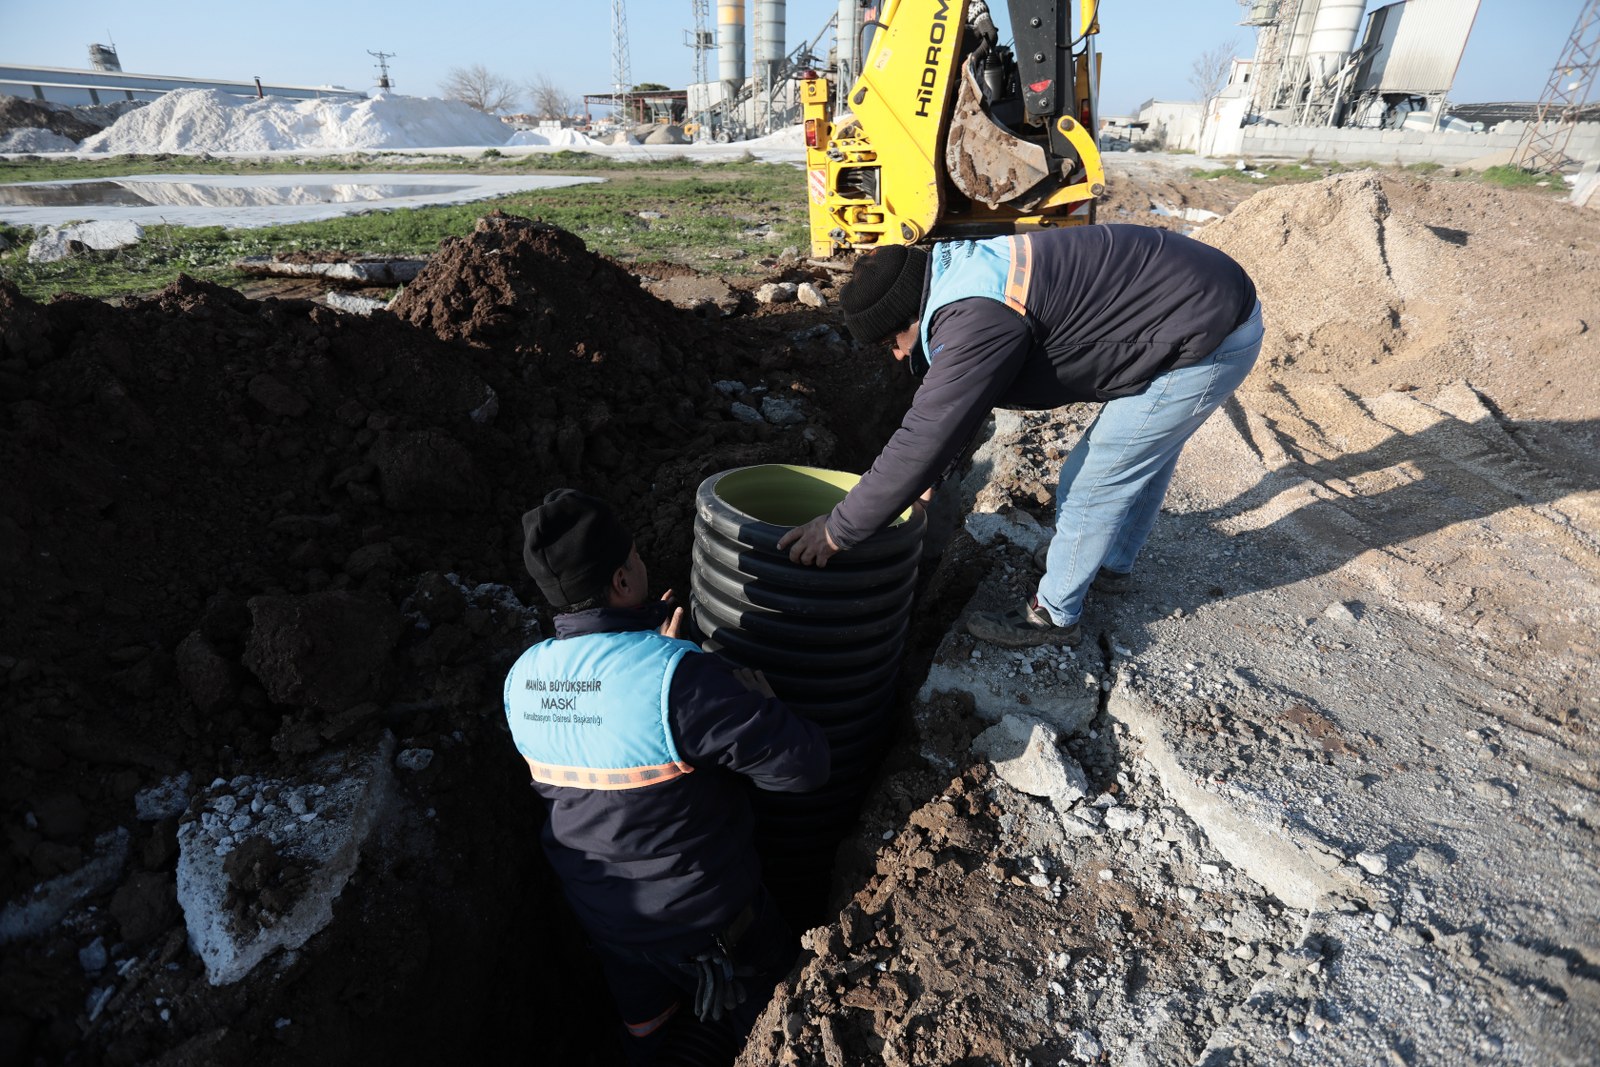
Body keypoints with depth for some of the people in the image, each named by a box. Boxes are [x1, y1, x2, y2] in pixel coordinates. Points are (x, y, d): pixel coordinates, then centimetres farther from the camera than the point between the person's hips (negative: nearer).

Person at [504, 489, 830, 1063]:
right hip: (703, 917, -5)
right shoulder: (677, 677, -37)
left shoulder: (521, 679, -13)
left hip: (600, 916, 6)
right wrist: (759, 698, -16)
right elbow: (806, 762, -33)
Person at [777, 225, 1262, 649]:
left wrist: (838, 530, -22)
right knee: (1147, 453, 26)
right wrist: (929, 477, 19)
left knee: (1092, 480, -2)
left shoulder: (977, 319, -28)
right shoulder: (967, 272, 5)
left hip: (1206, 339, -10)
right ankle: (1113, 564, 49)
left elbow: (926, 437, -29)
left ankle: (1054, 616, 16)